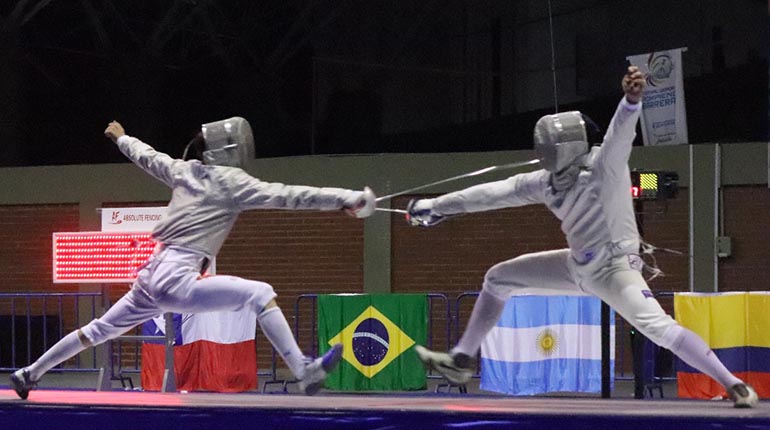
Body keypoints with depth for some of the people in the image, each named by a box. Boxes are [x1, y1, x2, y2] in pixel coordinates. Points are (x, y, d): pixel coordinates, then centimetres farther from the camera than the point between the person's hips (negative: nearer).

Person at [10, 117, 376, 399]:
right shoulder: (230, 180, -8)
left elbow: (148, 157, 30)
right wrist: (345, 198, -22)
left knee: (100, 330, 23)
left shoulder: (185, 170, 12)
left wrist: (121, 139, 52)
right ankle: (304, 373, -24)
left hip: (153, 279, 8)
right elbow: (286, 196, -17)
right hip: (176, 282, -8)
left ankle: (30, 373, 31)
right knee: (259, 294, -11)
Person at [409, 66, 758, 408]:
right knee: (498, 278, 14)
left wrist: (632, 99, -66)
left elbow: (621, 132, -43)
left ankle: (734, 385, -29)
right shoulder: (550, 180, -1)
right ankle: (461, 361, 25)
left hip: (614, 268, -9)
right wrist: (437, 206, 9)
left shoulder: (604, 165, -22)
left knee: (656, 326, -33)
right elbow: (497, 193, 6)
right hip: (579, 267, 9)